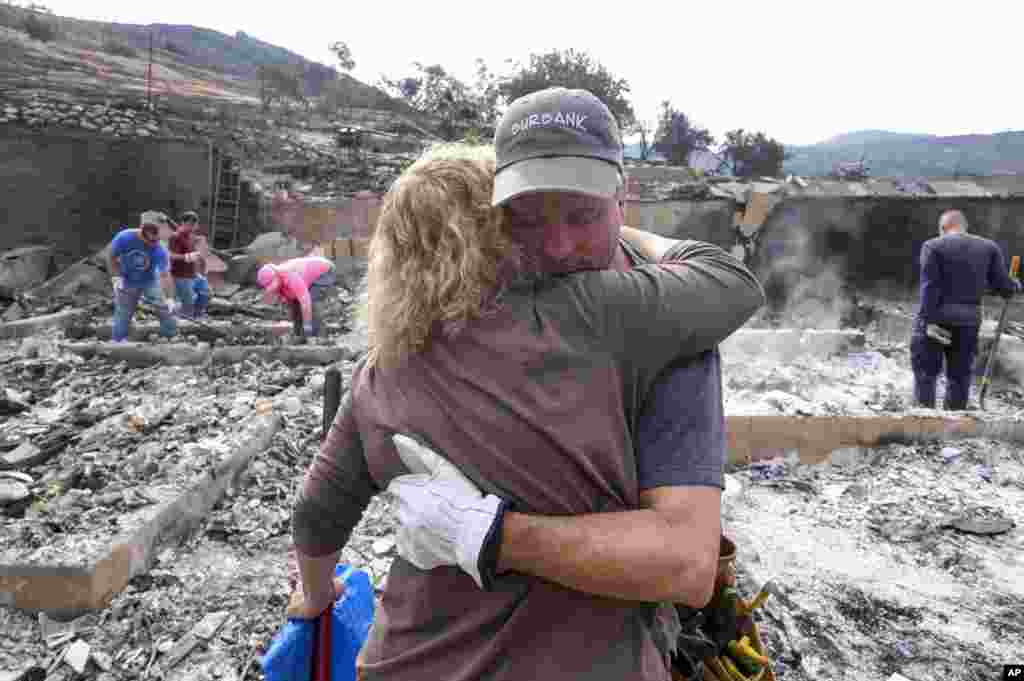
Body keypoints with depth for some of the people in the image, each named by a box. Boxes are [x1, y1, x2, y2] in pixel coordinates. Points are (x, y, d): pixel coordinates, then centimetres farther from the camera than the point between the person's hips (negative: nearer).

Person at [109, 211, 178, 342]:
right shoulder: (124, 238, -25)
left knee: (166, 309, -9)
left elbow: (165, 276, -35)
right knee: (122, 315, 6)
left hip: (150, 282, 0)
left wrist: (170, 298, -46)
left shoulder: (160, 251, -29)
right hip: (127, 283, 0)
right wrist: (116, 277, -18)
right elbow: (112, 258, -7)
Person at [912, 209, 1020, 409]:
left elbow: (929, 286, -12)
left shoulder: (933, 246, -3)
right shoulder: (989, 247, 8)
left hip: (936, 319, -3)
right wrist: (1014, 287, 26)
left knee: (925, 371, 5)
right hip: (969, 320, 3)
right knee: (960, 375, 12)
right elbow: (1001, 284, 3)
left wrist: (929, 320, -14)